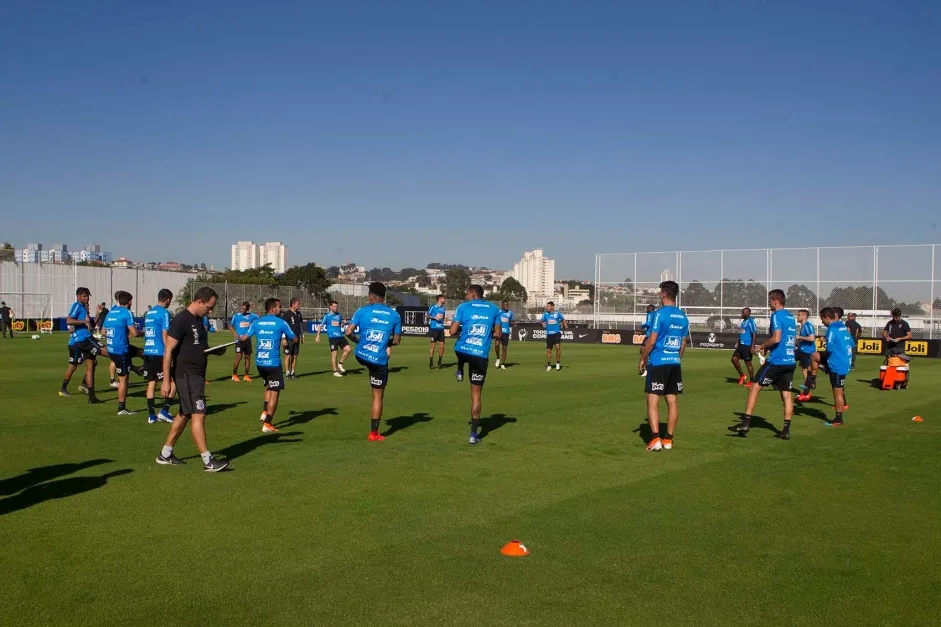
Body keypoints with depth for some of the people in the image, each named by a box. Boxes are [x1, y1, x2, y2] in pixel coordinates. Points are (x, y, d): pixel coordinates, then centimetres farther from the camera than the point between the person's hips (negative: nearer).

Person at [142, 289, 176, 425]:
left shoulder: (148, 313, 15)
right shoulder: (164, 313, -8)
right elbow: (165, 336, -13)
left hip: (147, 351, 8)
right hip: (160, 352, -8)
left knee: (151, 382, 9)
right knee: (173, 381, 1)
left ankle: (151, 415, 10)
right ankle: (164, 411, -3)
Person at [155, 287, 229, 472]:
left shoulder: (198, 320, 13)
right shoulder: (181, 320, -15)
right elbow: (168, 350, -17)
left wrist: (216, 351, 6)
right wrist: (166, 380, -20)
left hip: (197, 375, 10)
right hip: (186, 375, -10)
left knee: (185, 414, 15)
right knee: (198, 415, -11)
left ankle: (165, 454, 26)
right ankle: (208, 462, -10)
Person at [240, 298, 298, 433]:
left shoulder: (257, 322, 5)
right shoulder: (281, 323, -6)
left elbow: (244, 338, 0)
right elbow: (295, 340, 0)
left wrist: (239, 337, 23)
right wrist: (286, 337, 21)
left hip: (259, 362, 5)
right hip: (273, 363, -5)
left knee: (269, 387, 27)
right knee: (274, 392, 2)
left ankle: (265, 412, 13)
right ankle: (267, 424, -1)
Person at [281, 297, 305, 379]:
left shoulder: (299, 314, 11)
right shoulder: (286, 314, -9)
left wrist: (302, 336, 18)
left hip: (297, 338, 6)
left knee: (295, 356, 7)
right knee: (288, 355, -3)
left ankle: (293, 372, 14)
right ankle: (288, 373, 3)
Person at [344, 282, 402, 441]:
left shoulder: (362, 311, -3)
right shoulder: (395, 315, 2)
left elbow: (348, 332, -7)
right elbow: (396, 341, 7)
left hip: (361, 356, 0)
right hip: (380, 361, 0)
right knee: (378, 397, 9)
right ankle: (374, 433, 14)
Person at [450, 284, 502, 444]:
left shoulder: (463, 307, 0)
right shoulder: (494, 309, 9)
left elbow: (453, 332, -6)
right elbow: (498, 334, 10)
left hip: (462, 352, -1)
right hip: (481, 356, 1)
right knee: (476, 393, 8)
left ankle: (460, 370, 43)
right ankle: (474, 433, 7)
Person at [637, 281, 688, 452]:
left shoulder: (659, 314, -11)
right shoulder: (683, 316, 10)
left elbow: (651, 341, -13)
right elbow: (683, 343, 15)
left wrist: (643, 359, -2)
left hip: (658, 363, -6)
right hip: (675, 364, 6)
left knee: (653, 401, -3)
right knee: (672, 401, 9)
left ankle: (655, 439, -11)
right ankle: (668, 439, 14)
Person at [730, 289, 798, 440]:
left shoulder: (777, 316, -10)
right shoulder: (791, 317, 16)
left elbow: (776, 338, -21)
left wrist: (761, 347, -7)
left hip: (776, 361, -8)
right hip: (790, 361, 8)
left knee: (755, 388, -1)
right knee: (786, 395, 9)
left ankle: (745, 424, -3)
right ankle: (786, 430, 9)